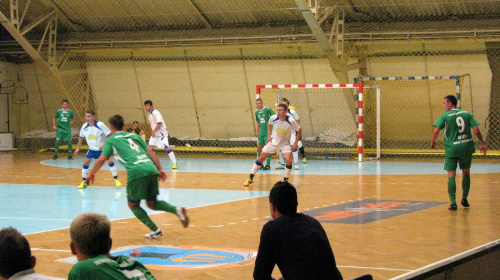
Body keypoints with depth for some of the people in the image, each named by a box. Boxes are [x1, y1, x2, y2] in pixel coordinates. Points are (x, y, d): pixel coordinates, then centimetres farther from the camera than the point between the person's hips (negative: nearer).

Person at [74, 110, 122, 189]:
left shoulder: (100, 125, -24)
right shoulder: (84, 126, -10)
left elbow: (109, 135, -18)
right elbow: (81, 137, 9)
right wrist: (78, 148, 7)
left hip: (103, 148, -4)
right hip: (92, 149, 4)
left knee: (110, 161, -16)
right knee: (86, 163, -5)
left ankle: (116, 180, -3)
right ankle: (84, 182, 9)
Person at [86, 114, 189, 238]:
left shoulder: (111, 140, 14)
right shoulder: (134, 136, 28)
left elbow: (102, 159, 6)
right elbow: (150, 151, 18)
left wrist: (91, 174, 19)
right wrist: (160, 169, 17)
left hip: (136, 172, -5)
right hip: (151, 169, 5)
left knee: (133, 205, 13)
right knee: (151, 203, 19)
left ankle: (155, 230, 0)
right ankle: (177, 210, -6)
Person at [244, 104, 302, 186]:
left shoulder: (291, 121, -25)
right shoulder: (273, 118, -18)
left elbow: (299, 131, -9)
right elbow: (269, 124, 8)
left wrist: (295, 143, -13)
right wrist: (269, 135, 0)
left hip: (285, 143, -2)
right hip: (273, 141, 2)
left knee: (288, 160, -23)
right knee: (261, 158, 3)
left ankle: (285, 180, -3)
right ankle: (250, 178, 16)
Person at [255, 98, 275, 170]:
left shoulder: (268, 109, -9)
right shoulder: (257, 112, 10)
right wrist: (257, 131, 19)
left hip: (268, 131, -6)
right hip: (261, 132, 6)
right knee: (259, 147, 4)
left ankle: (268, 164, 0)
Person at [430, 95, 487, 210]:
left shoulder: (445, 116, -3)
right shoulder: (467, 114, 6)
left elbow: (436, 130, -11)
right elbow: (476, 129, -1)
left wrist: (432, 142, 5)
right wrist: (482, 143, 7)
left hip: (452, 148, -3)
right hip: (466, 147, 3)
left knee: (451, 175, 1)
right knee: (466, 173, 19)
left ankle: (453, 203, -6)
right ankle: (464, 199, 21)